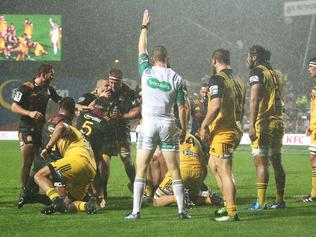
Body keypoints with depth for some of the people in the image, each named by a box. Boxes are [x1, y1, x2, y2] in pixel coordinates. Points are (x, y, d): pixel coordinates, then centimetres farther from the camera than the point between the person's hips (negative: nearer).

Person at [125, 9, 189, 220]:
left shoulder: (147, 71, 1)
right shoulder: (176, 78, 1)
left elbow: (141, 49, 18)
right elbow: (182, 108, 1)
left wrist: (145, 27, 29)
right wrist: (184, 129, 12)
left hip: (149, 123, -1)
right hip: (168, 124, 1)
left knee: (141, 169, 1)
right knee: (174, 170, 5)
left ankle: (136, 211, -5)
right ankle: (182, 210, 3)